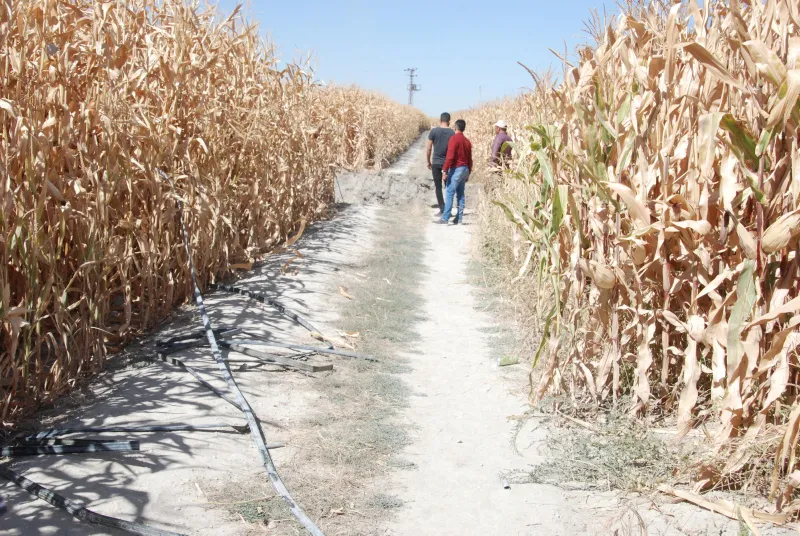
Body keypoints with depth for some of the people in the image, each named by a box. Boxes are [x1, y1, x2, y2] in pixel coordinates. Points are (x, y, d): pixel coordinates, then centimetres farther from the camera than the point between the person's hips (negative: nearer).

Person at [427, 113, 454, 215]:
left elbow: (429, 148, -3)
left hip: (436, 162, -1)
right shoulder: (452, 133, -4)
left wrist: (428, 161, 9)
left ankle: (442, 209, 6)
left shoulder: (434, 131, -5)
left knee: (438, 187, 6)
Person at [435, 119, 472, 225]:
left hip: (456, 169, -8)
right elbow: (470, 159, 16)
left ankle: (445, 218, -9)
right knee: (460, 194, 10)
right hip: (465, 169, 8)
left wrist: (445, 170, -18)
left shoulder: (454, 138, -12)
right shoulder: (467, 141, 12)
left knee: (449, 194, -8)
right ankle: (459, 218, 11)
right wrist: (468, 173, 23)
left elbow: (450, 156, -19)